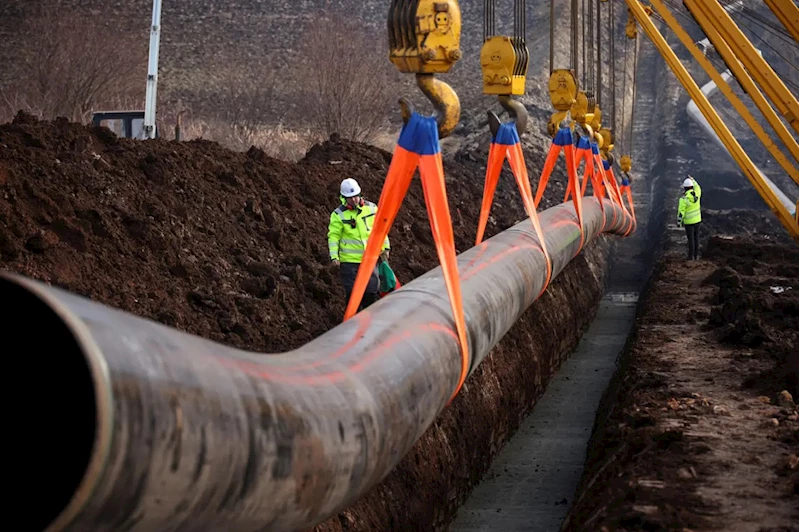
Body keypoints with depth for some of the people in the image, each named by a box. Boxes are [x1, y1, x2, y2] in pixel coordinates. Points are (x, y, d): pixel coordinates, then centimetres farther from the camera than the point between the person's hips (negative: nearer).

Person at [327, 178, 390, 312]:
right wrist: (334, 256, -14)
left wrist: (384, 247, 14)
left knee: (372, 293, 4)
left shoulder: (371, 208, 4)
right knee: (353, 294, -3)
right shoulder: (338, 214, -6)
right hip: (349, 261, -3)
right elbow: (333, 236, -5)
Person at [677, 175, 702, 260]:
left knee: (691, 238, 4)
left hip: (688, 221, -5)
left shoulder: (683, 198, -23)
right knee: (696, 237, 14)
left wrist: (679, 222, -10)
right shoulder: (697, 194, -8)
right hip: (697, 219, 5)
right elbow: (698, 188, 19)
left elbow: (681, 212, -20)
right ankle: (696, 255, 19)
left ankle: (691, 256, 10)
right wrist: (692, 180, 29)